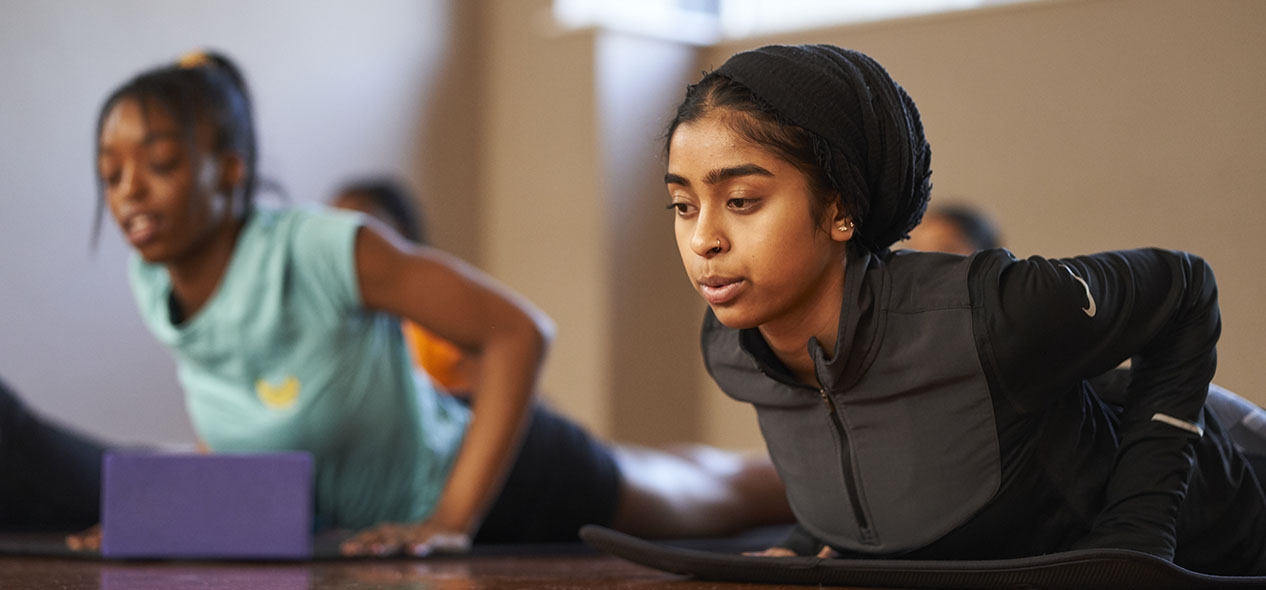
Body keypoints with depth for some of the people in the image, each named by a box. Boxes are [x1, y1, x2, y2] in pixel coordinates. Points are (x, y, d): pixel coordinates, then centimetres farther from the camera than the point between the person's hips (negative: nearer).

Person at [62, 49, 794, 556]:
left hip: (499, 477, -6)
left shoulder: (326, 249, -39)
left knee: (720, 494, 23)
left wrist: (451, 520, -39)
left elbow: (520, 331, -36)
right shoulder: (153, 285, -18)